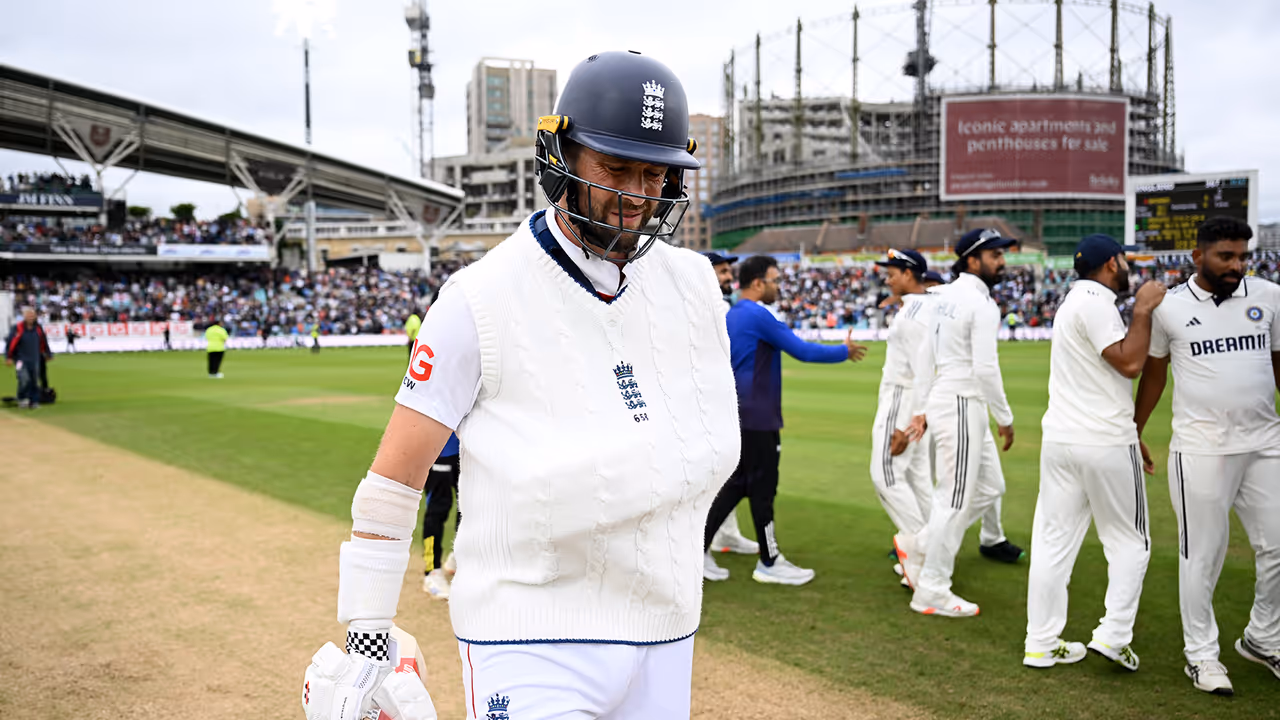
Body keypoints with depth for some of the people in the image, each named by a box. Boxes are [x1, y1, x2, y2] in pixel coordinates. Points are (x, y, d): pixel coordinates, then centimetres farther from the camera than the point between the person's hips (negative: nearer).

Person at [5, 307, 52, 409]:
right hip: (21, 359, -4)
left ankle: (34, 402, 13)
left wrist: (48, 354, 24)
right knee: (24, 378, -19)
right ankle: (21, 399, -2)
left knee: (35, 381, 5)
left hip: (35, 360, 4)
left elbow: (43, 342, 17)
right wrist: (8, 357, -7)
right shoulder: (17, 328, -9)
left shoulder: (38, 328, 5)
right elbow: (9, 343, -6)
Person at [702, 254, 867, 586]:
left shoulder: (732, 316, 12)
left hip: (740, 414, 9)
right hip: (757, 418, -9)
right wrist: (845, 351, -4)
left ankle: (699, 550, 14)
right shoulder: (758, 315, -16)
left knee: (737, 484, 14)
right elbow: (803, 351, -16)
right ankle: (769, 563, 12)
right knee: (762, 488, 1)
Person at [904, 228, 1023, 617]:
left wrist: (921, 409, 17)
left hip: (942, 401, 10)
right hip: (961, 405, -10)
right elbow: (985, 368, -19)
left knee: (990, 486, 18)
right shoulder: (981, 303, -15)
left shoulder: (946, 296, 13)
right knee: (955, 498, -2)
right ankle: (931, 591, 7)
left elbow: (925, 358, 14)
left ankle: (918, 548, 23)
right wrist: (1006, 419, -9)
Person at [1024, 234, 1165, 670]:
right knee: (1129, 541, 8)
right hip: (1106, 442, -8)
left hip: (1059, 438, 8)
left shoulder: (1076, 299, 18)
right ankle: (1113, 635, 2)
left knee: (1054, 542, 7)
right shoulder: (1096, 301, -11)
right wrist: (1143, 310, -11)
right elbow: (1129, 363, -18)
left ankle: (1041, 645, 11)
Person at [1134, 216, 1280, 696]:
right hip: (1201, 449, -3)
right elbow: (1153, 372, 10)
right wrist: (1134, 432, 13)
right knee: (1203, 555, 4)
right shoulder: (1169, 306, -2)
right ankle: (1200, 654, 18)